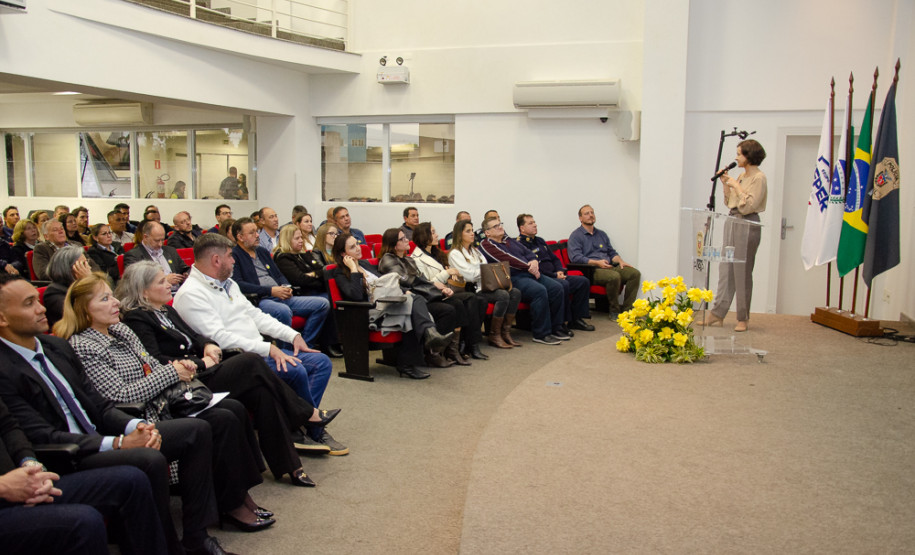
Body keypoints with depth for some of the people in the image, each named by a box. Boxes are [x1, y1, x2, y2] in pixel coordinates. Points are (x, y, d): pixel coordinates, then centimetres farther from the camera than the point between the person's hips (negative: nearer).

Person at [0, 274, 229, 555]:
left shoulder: (57, 346, 11)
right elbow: (42, 438, -19)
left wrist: (137, 426, -7)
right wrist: (118, 443, -22)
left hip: (99, 438, 9)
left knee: (196, 430, -1)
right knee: (150, 460, -33)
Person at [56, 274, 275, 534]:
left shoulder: (121, 331, 13)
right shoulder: (83, 347, -13)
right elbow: (120, 396, -20)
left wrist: (179, 366, -2)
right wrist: (171, 373, -14)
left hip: (162, 405, 9)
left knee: (234, 408, -9)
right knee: (223, 422, -21)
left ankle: (240, 495, -2)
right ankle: (230, 506, -6)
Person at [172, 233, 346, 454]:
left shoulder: (228, 283, 17)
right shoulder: (191, 295, -13)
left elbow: (254, 314, 20)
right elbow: (220, 338, -22)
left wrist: (292, 335, 7)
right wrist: (268, 348, -26)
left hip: (259, 350, 10)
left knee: (322, 362, -2)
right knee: (296, 371, -28)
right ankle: (315, 428, -3)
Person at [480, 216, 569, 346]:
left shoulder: (509, 240, 26)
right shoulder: (486, 245, 0)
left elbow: (527, 252, 19)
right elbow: (507, 260, -12)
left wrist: (534, 261, -4)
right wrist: (528, 267, -12)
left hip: (529, 273, 8)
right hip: (512, 278, -8)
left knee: (556, 288, -11)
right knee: (540, 291, -31)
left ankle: (555, 328, 0)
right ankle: (541, 334, -22)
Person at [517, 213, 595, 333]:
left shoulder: (540, 241, 23)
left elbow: (555, 258, 27)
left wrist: (560, 271, 4)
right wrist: (555, 275, -15)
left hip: (555, 276, 10)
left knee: (583, 281, -2)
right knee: (563, 285, -34)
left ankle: (575, 318, 1)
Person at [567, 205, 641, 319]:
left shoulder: (601, 234, 26)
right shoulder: (576, 236, 4)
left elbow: (612, 252, 26)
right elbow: (575, 258, -10)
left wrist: (620, 261, 3)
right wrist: (597, 263, -18)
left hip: (609, 267, 7)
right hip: (591, 270, -7)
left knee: (635, 273, -16)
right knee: (614, 277, -35)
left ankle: (627, 309, -14)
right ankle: (614, 311, -19)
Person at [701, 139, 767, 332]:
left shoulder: (758, 178, -10)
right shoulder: (742, 176, 16)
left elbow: (748, 206, -18)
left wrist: (736, 186, -13)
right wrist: (725, 184, 8)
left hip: (747, 225, -9)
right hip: (732, 221, 9)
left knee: (742, 272, -3)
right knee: (726, 269, 8)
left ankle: (743, 318, 6)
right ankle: (717, 313, 12)